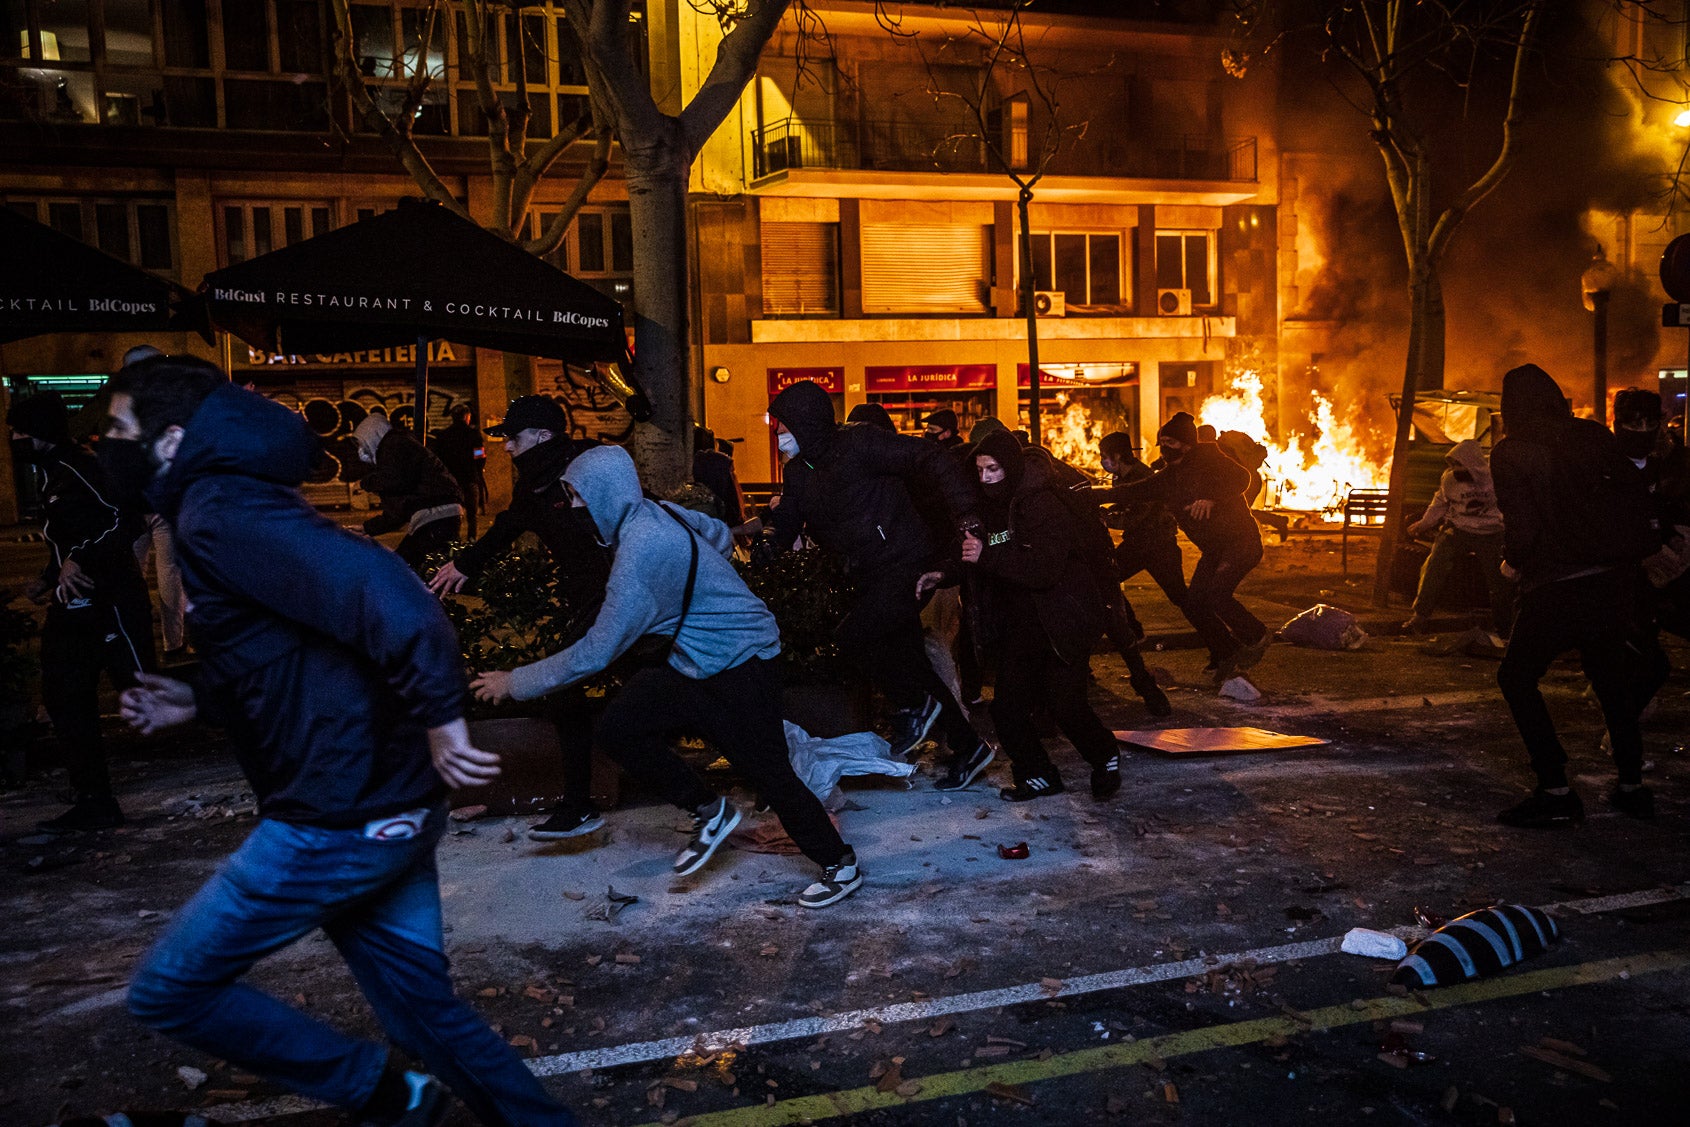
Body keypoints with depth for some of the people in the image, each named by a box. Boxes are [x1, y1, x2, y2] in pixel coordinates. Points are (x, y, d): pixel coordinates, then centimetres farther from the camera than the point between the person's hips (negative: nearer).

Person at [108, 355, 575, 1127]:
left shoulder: (218, 512, -15)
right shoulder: (227, 501, 17)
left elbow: (375, 587, -31)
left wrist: (438, 717, -28)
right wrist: (201, 702, 18)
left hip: (337, 819, -10)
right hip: (388, 806, 10)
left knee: (169, 991, 8)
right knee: (425, 1008, 18)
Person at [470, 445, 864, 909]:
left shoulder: (640, 552, -28)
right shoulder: (656, 513, -1)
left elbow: (596, 652, -25)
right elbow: (721, 535, 17)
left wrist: (516, 683, -15)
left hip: (738, 666, -9)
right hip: (693, 661, 9)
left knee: (769, 773, 0)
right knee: (617, 727, -3)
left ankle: (842, 866, 20)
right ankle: (708, 810, 12)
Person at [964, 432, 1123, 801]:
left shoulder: (1043, 505, -19)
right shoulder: (989, 507, 6)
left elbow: (1045, 567, -31)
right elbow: (975, 563, 17)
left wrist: (988, 555, -36)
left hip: (1061, 617, -7)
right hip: (1020, 624, 7)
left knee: (1064, 702, -12)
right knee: (1007, 708, 0)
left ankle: (1106, 758, 18)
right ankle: (1039, 777, 20)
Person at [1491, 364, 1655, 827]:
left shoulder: (1510, 455, -11)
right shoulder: (1592, 437, 5)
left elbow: (1522, 531, -16)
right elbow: (1635, 494, 6)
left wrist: (1513, 558, 4)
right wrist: (1631, 554, 19)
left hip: (1554, 586, -6)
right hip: (1613, 580, 6)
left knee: (1517, 677, 6)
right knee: (1612, 677, 21)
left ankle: (1556, 792, 0)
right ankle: (1631, 785, 27)